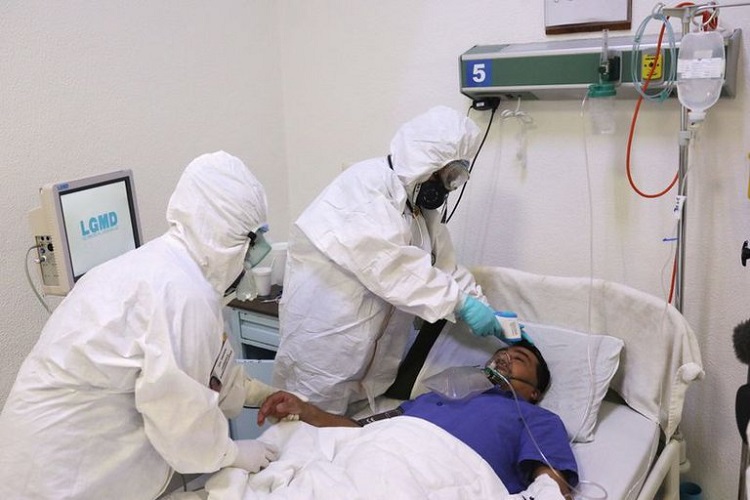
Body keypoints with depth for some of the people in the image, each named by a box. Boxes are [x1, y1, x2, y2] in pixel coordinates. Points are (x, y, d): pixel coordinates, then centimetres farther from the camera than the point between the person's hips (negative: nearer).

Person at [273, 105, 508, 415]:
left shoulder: (423, 206, 10)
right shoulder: (369, 183, -17)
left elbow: (447, 267, 10)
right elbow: (389, 264, -27)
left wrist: (489, 314, -1)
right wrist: (461, 303, -26)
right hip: (324, 336, -8)